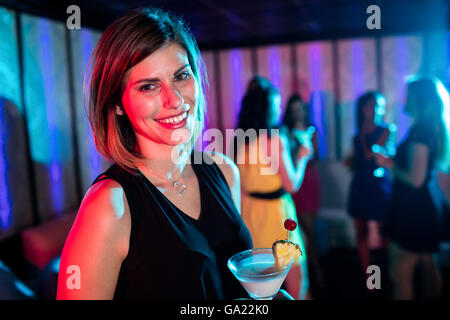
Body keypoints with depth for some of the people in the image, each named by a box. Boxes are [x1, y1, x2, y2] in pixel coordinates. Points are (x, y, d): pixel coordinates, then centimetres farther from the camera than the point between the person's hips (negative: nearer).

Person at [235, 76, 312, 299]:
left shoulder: (240, 139, -1)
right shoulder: (276, 139, -18)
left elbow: (241, 185, 6)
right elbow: (292, 185, -14)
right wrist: (302, 157, -1)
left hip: (249, 209, 6)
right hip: (274, 212, -6)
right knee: (295, 274, 11)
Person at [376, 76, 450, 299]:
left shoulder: (420, 132, -21)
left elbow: (415, 179, -25)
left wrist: (390, 165, -11)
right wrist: (393, 161, 15)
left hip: (414, 210, -10)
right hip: (428, 205, 10)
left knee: (399, 273, -2)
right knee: (427, 265, 22)